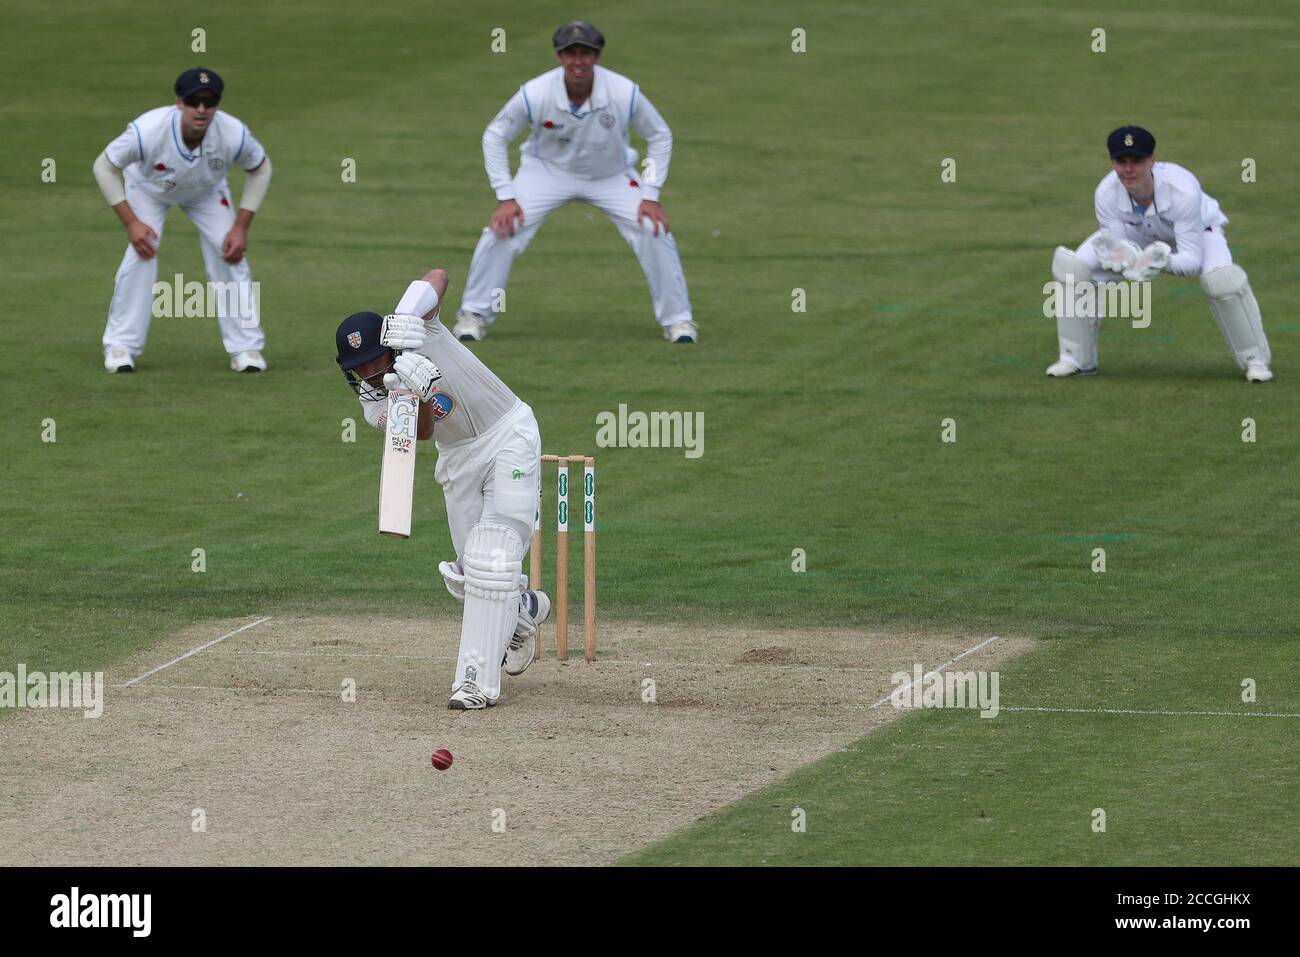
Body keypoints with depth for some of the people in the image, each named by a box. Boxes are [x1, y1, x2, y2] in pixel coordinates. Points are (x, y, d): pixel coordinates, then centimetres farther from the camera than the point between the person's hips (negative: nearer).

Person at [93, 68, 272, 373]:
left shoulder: (234, 135, -36)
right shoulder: (147, 131, -42)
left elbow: (260, 168, -14)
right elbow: (104, 166, -25)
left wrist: (241, 227, -17)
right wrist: (131, 222, -28)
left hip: (207, 192, 2)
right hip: (149, 188, -2)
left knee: (230, 255, -10)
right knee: (141, 254, -17)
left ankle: (246, 347, 3)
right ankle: (120, 346, -4)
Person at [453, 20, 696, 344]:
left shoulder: (625, 93, -27)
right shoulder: (534, 95, -28)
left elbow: (659, 136, -10)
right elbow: (495, 136, -12)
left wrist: (651, 196, -16)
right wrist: (505, 197, -17)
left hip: (611, 176, 0)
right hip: (547, 170, 0)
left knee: (655, 232, -16)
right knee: (503, 229, -18)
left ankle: (677, 320, 3)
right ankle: (474, 314, 2)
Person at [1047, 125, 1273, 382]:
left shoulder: (1183, 189, -41)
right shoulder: (1107, 192, -32)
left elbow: (1192, 259, -37)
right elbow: (1114, 243, -23)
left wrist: (1164, 262, -58)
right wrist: (1118, 258, -48)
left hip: (1197, 232, -3)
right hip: (1135, 237, 3)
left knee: (1222, 279, -33)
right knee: (1073, 267, -16)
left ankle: (1255, 361, -11)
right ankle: (1078, 358, 4)